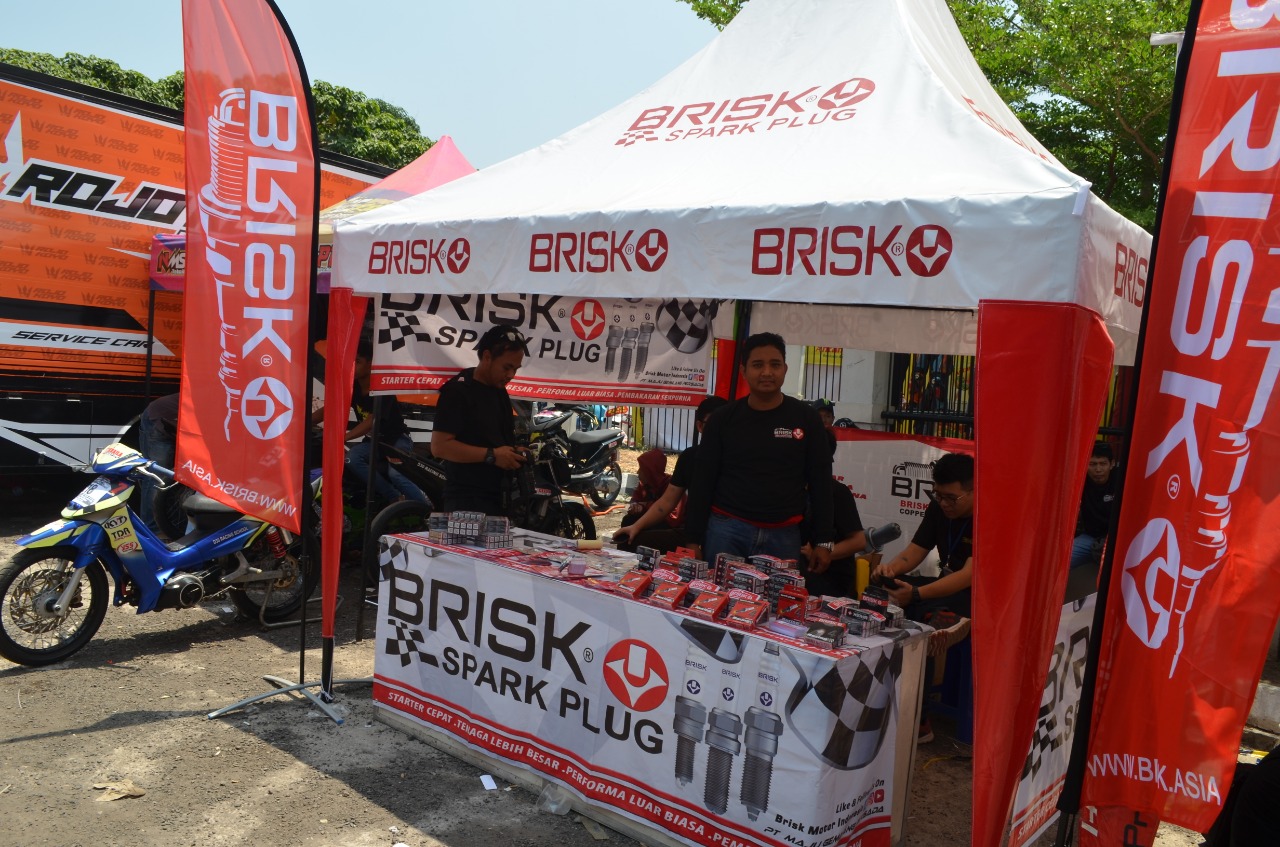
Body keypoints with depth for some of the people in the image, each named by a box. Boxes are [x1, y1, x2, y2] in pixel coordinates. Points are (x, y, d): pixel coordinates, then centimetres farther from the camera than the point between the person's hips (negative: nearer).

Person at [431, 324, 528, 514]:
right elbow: (439, 446, -19)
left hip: (498, 498, 8)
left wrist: (516, 453, 6)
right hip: (467, 501, -8)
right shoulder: (458, 391, -11)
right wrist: (491, 456, -21)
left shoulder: (501, 393, 16)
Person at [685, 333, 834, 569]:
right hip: (727, 529, 0)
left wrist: (823, 540, 2)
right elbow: (703, 482, 5)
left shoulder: (806, 418, 3)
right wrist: (695, 538, 1)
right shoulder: (723, 419, 3)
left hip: (784, 534, 0)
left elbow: (821, 482, 6)